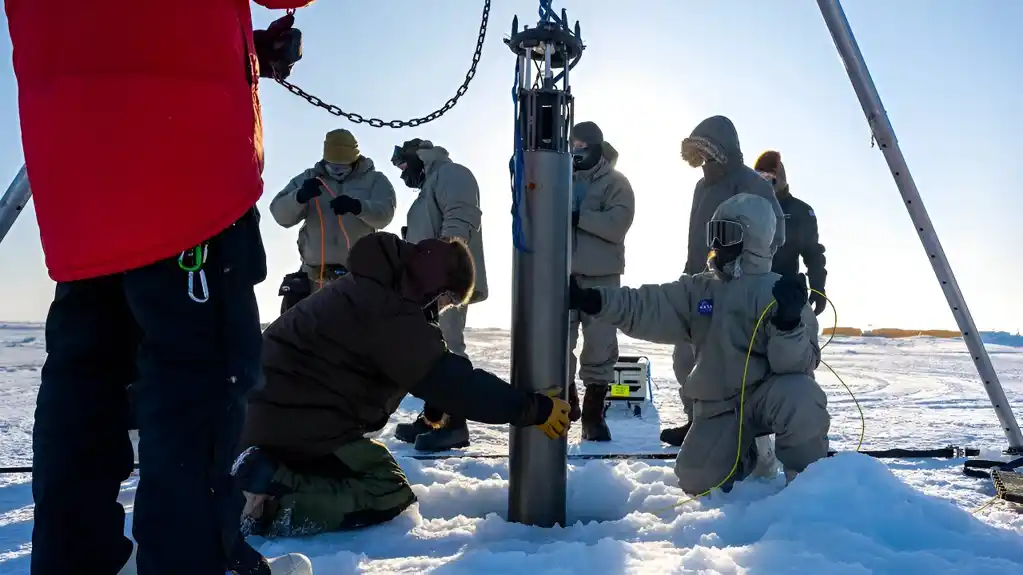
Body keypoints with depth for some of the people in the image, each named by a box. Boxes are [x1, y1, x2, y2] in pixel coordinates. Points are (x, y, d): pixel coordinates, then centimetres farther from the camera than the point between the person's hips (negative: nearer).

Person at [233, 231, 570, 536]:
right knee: (390, 496, -4)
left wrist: (435, 406, 24)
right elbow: (450, 380, -23)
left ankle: (269, 477, 8)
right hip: (299, 421, -10)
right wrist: (533, 409, -18)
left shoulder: (370, 287, 11)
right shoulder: (388, 311, -22)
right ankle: (271, 504, -16)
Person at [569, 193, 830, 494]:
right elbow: (647, 309, -10)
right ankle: (748, 455, 24)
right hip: (720, 406, 4)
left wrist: (788, 322, -38)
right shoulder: (698, 289, 4)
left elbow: (797, 364, -18)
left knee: (799, 396, -37)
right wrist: (591, 300, -24)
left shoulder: (779, 292, -9)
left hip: (768, 395, -4)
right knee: (697, 480, -9)